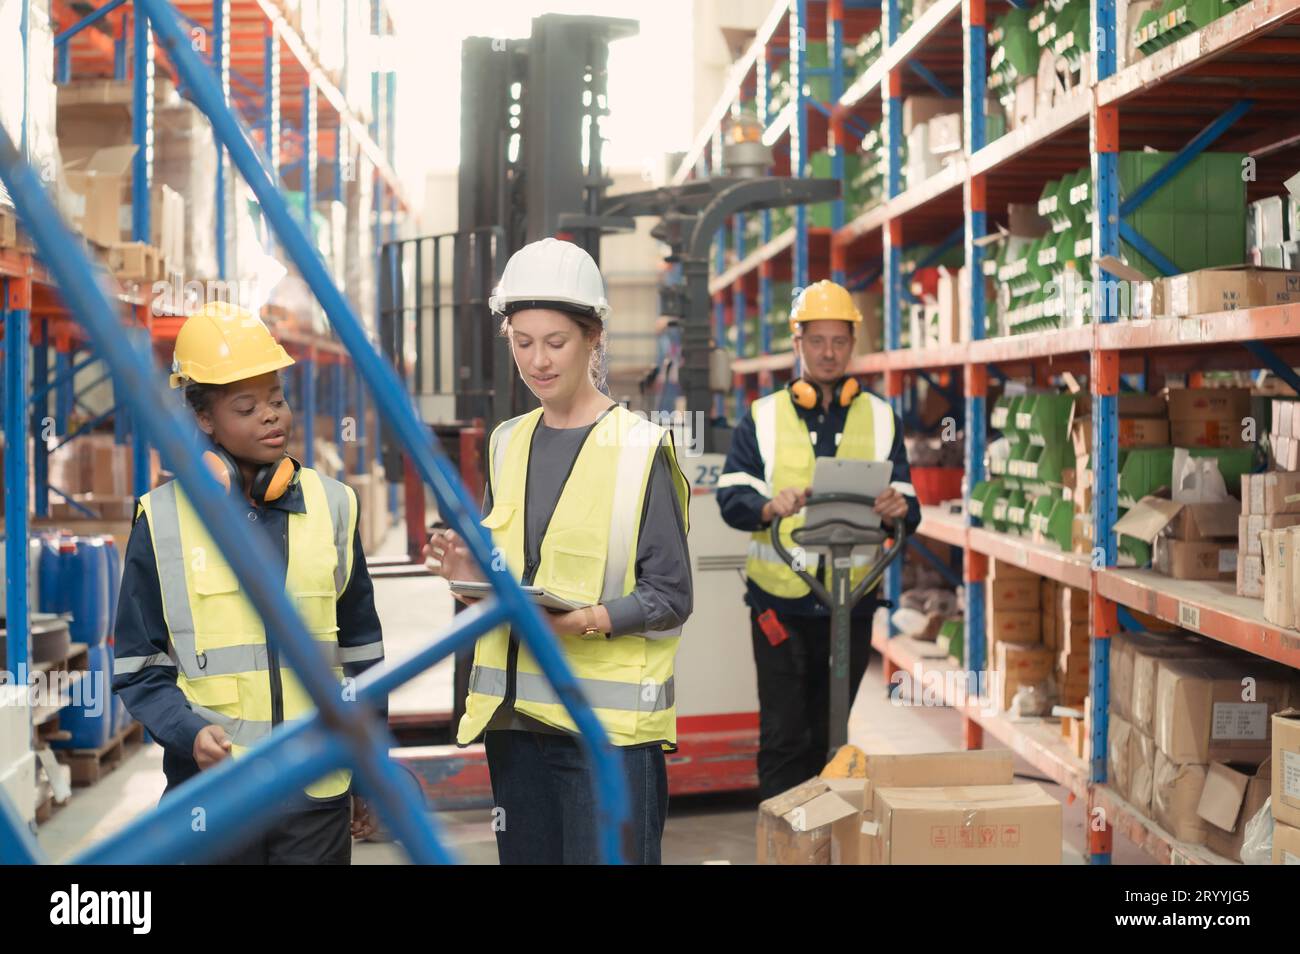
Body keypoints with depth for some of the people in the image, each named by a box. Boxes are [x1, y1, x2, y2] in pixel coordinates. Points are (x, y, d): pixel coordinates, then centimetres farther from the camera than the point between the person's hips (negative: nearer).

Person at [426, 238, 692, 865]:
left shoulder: (639, 449, -7)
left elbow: (670, 596, -7)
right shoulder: (509, 444, 12)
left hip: (608, 720, -6)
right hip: (514, 712, 6)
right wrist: (472, 572, -2)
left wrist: (587, 620, -22)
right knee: (526, 856, 13)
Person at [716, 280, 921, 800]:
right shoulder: (762, 417, 4)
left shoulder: (881, 419, 8)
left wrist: (898, 508, -21)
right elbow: (731, 498, -5)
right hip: (780, 601, -2)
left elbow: (908, 509, 4)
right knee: (783, 737, -2)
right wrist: (772, 507, -26)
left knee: (829, 735, 12)